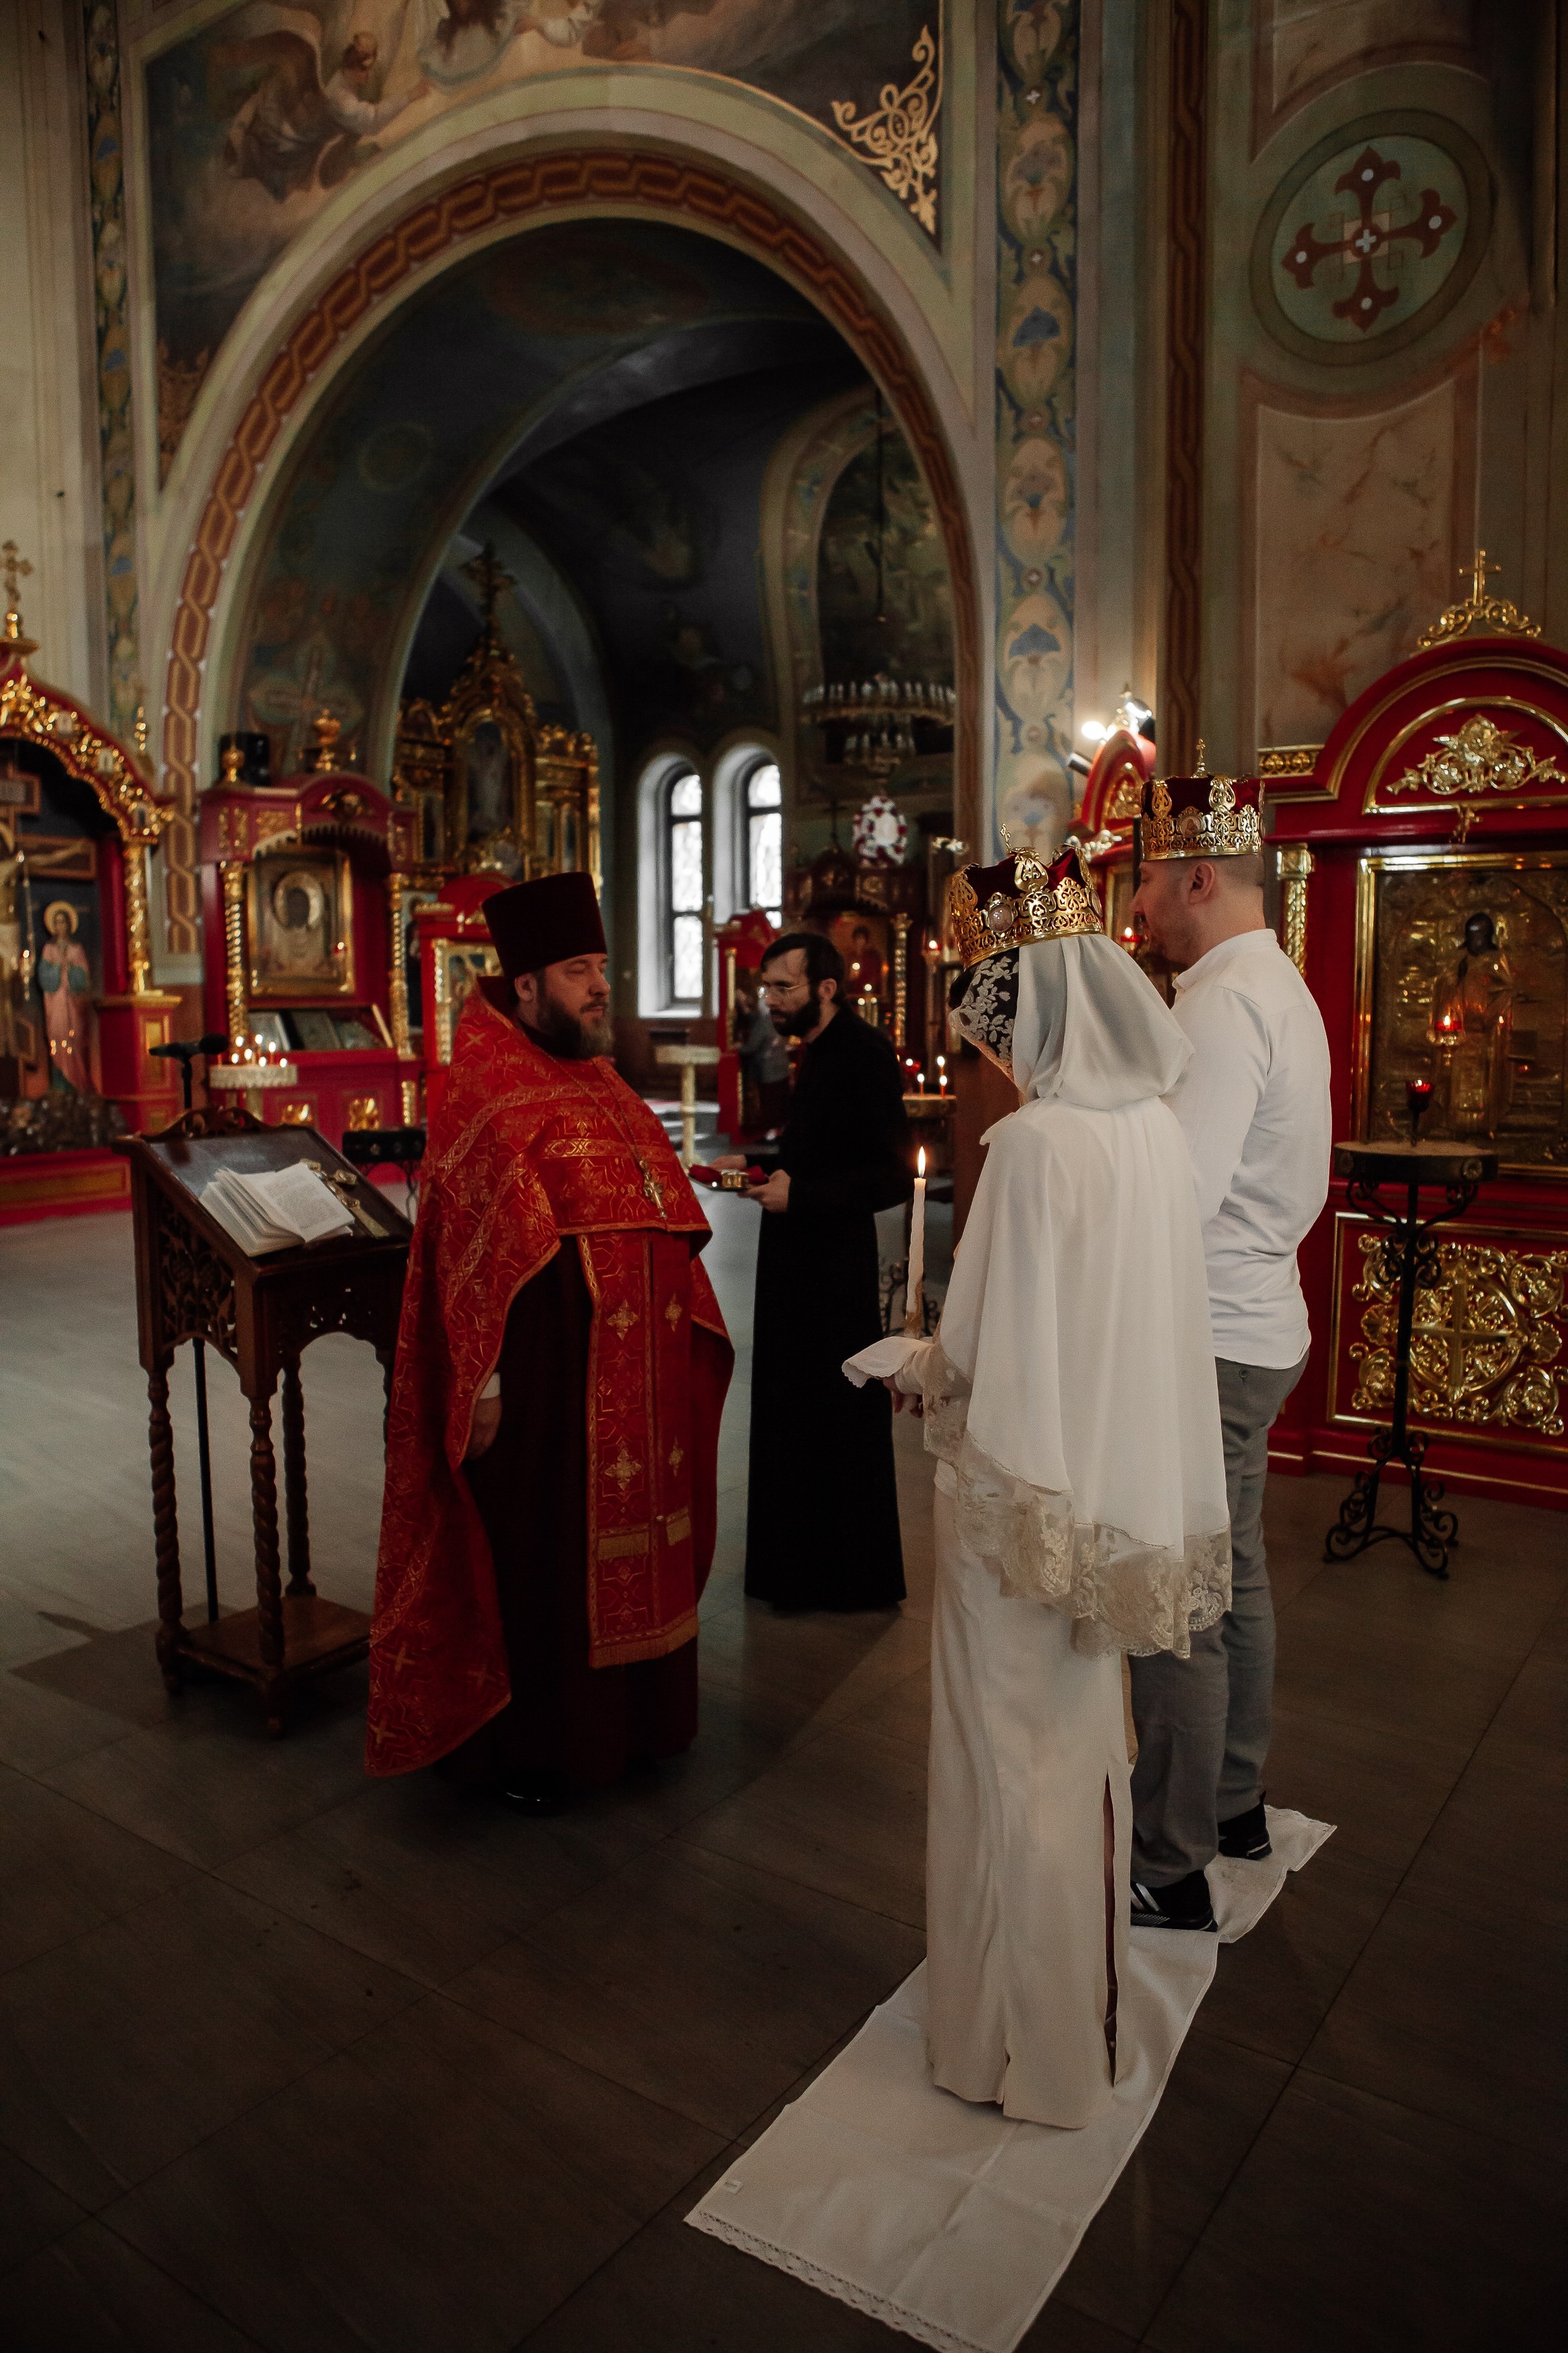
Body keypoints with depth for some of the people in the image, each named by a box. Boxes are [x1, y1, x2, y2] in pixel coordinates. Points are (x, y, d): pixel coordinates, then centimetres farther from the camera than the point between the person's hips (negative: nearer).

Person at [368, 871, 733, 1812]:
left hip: (632, 1380, 8)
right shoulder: (485, 1101, -12)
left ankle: (619, 1716, 34)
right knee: (538, 1557, 5)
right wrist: (487, 1382, -20)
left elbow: (666, 1226, 18)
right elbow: (471, 1256, -17)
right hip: (546, 1385, -8)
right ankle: (521, 1745, 23)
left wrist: (689, 1328, 15)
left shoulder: (605, 1090, 13)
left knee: (624, 1542, 17)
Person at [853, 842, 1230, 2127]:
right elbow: (1126, 1325, 8)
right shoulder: (1157, 1127, 0)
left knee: (1015, 1761, 11)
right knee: (1083, 1742, 24)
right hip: (1119, 1490, 8)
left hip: (1026, 1500, -7)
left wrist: (910, 1363, -3)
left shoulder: (1032, 1144, -23)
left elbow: (990, 1364, -22)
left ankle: (1025, 2035, 30)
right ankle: (1088, 1986, 44)